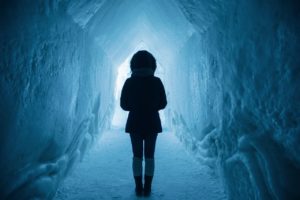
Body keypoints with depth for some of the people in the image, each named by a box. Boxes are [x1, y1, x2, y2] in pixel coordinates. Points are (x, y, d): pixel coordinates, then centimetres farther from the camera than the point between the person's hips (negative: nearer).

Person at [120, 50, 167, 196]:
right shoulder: (156, 81, -8)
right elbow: (163, 103, -2)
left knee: (137, 156, 12)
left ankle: (139, 188, 16)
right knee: (149, 156, 11)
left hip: (134, 123, 0)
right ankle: (147, 188, 16)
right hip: (152, 123, 0)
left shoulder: (129, 82, -8)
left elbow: (124, 104, -2)